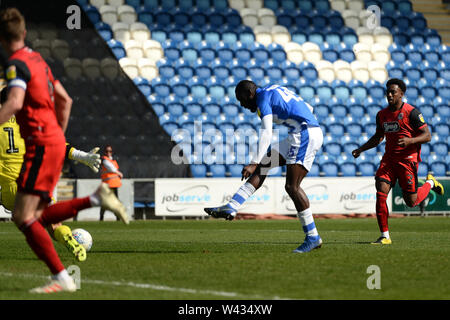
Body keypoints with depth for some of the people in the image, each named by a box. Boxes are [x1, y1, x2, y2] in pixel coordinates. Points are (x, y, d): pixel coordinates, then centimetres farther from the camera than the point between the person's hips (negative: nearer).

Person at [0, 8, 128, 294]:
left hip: (41, 144, -9)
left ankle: (62, 278, -14)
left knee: (23, 216, -10)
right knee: (38, 216, 12)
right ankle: (98, 198, 6)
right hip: (55, 141, 9)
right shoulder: (38, 60, 17)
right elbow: (65, 101, 23)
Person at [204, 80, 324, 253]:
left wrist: (253, 164, -23)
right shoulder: (275, 91, 22)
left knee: (292, 186, -11)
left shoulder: (263, 98, -6)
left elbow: (266, 134, -18)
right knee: (263, 164, 9)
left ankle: (313, 237, -10)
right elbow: (308, 108, 30)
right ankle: (231, 207, 2)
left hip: (304, 135, -10)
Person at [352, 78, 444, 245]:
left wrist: (410, 140, -26)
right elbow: (378, 137, 24)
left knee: (411, 202, 1)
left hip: (408, 159, -5)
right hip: (389, 159, 5)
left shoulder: (411, 112, -10)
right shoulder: (382, 114, 8)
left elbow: (427, 135, -9)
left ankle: (430, 183, 32)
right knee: (380, 194, -13)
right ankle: (384, 236, -6)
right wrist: (361, 149, 12)